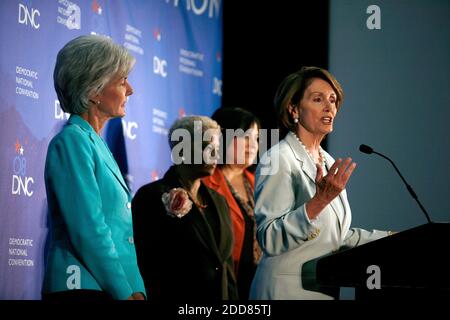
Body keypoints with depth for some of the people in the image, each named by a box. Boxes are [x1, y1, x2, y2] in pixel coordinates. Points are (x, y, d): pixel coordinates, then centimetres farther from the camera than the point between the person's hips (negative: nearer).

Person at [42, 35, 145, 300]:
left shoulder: (95, 143, 16)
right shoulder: (72, 141, -10)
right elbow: (89, 231, -17)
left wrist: (137, 290, 5)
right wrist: (125, 293, -16)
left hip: (118, 288, 8)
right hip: (85, 288, -8)